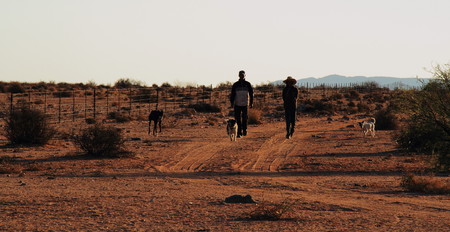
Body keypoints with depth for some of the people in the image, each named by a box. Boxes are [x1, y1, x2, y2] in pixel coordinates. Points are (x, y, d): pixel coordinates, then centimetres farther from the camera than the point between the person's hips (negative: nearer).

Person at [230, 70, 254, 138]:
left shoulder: (248, 84, 5)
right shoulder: (235, 85, 5)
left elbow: (251, 94, 8)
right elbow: (232, 94, 6)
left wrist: (251, 103, 3)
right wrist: (232, 102, -3)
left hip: (245, 104, 0)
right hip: (237, 104, 0)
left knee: (245, 118, 0)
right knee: (238, 119, -3)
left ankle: (244, 130, 18)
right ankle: (239, 133, -1)